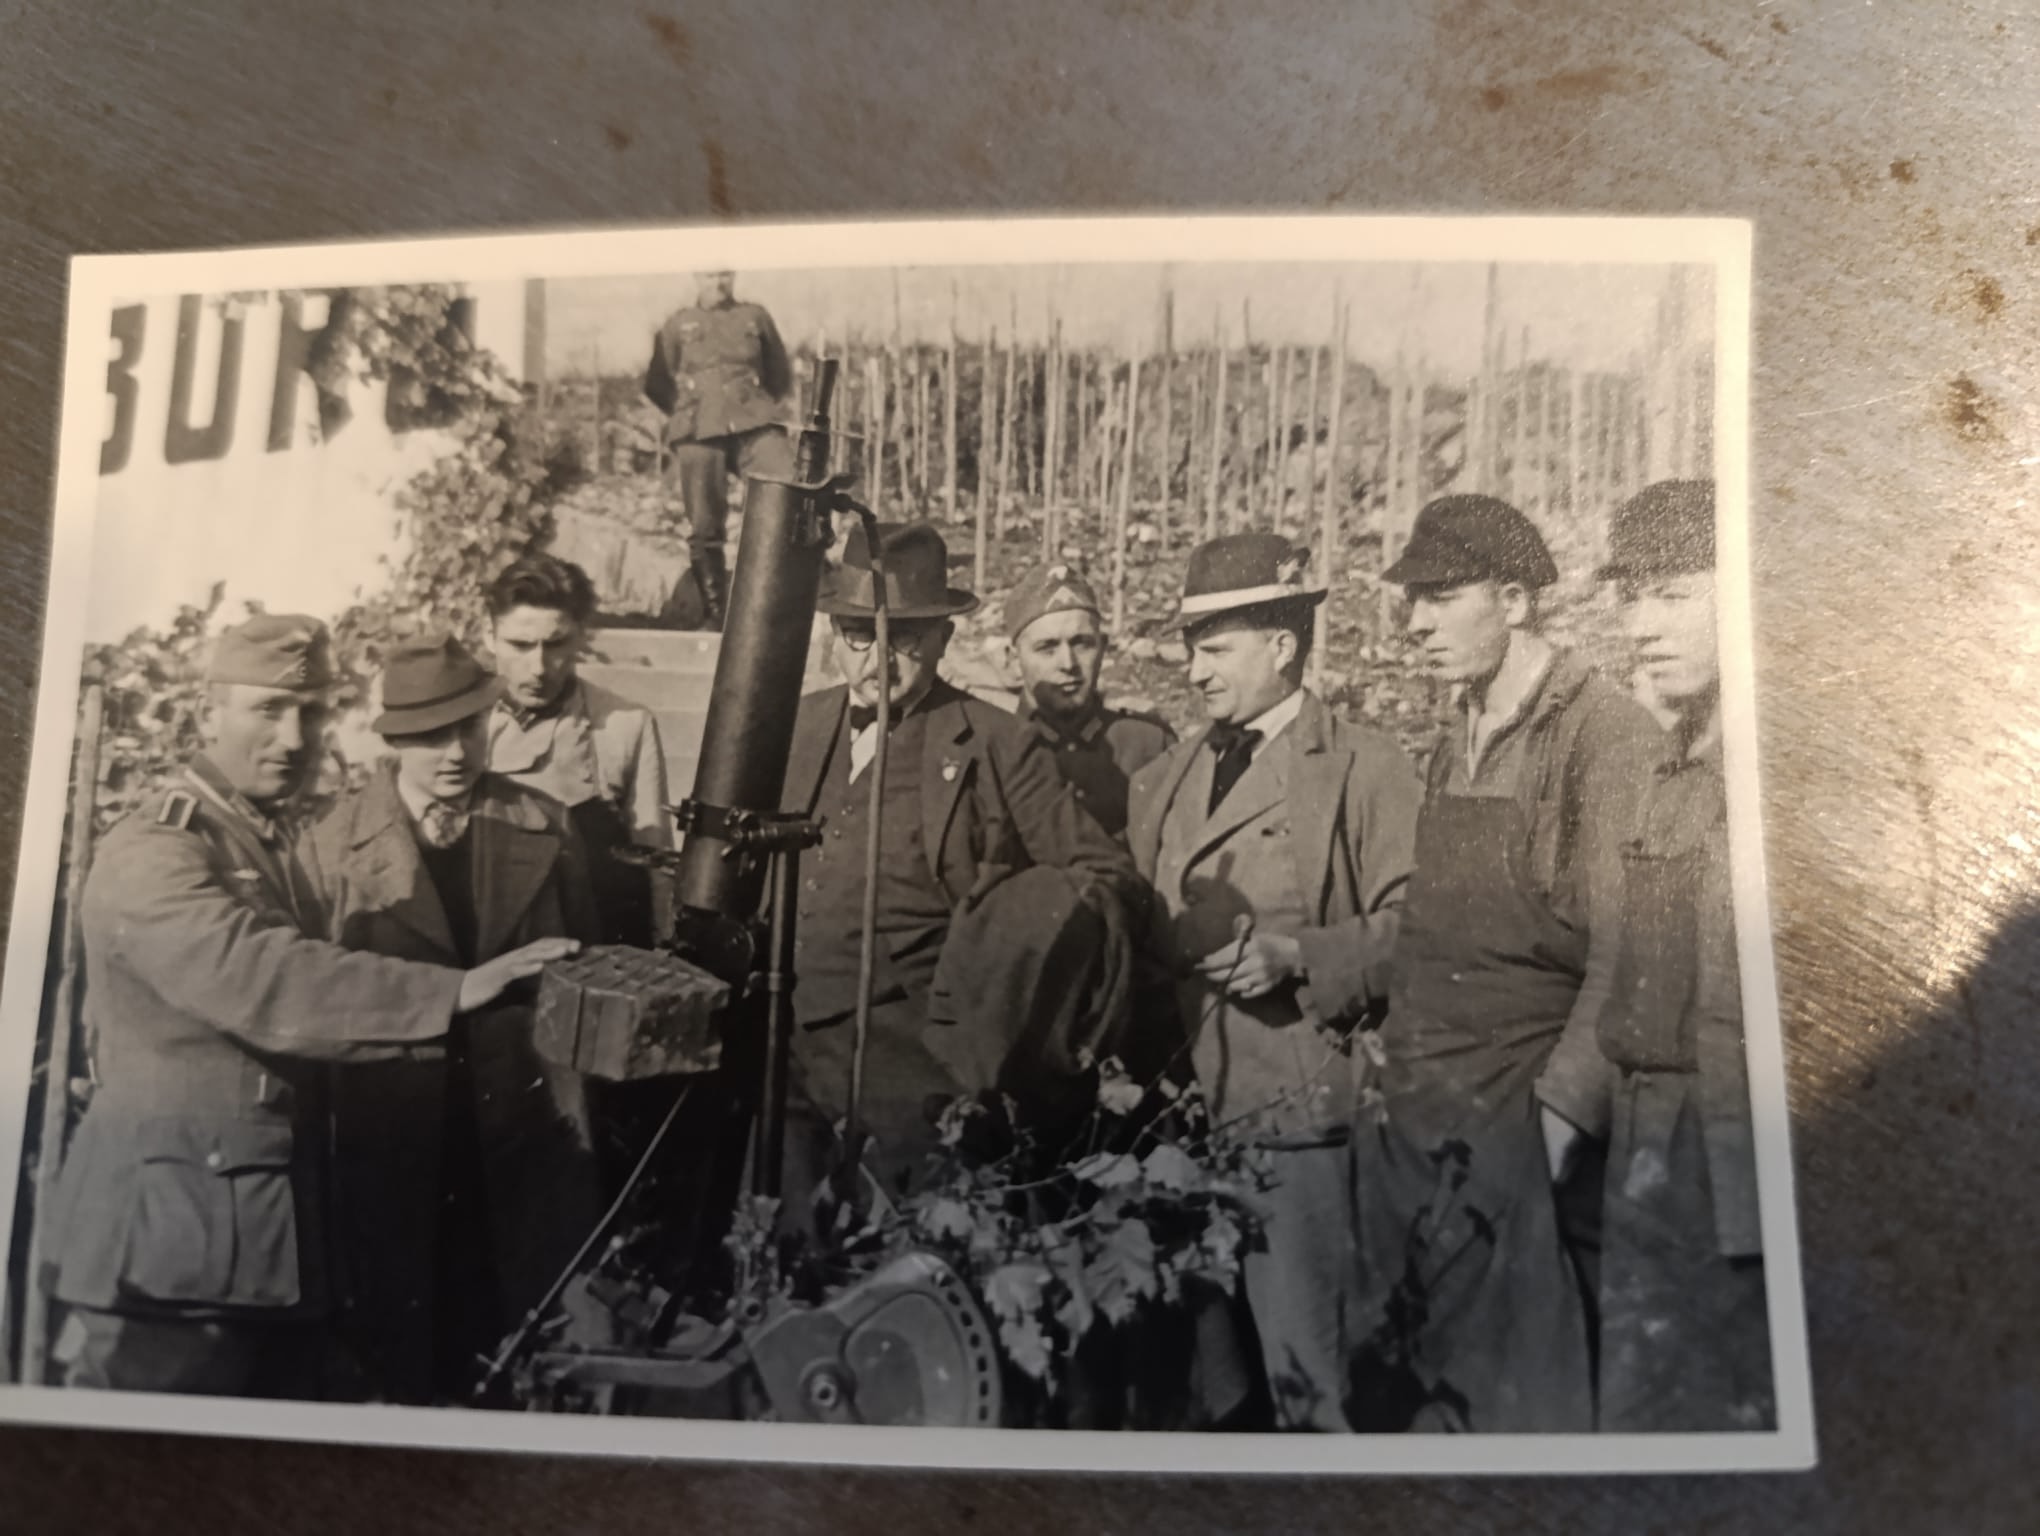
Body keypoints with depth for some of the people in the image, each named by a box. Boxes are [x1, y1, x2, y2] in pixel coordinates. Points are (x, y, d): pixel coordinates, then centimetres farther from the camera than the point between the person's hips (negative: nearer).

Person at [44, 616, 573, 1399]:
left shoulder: (274, 847, 16)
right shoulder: (153, 855, -15)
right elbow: (263, 981, -30)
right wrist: (456, 992, -34)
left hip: (276, 1217, 9)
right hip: (177, 1213, -8)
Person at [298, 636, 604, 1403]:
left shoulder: (546, 830, 1)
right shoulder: (333, 844, -5)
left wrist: (572, 1081, 3)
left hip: (526, 1132, 1)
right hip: (394, 1143, -1)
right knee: (405, 1354, 14)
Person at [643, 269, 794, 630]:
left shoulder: (755, 317, 18)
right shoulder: (677, 325, 17)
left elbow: (781, 377, 24)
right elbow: (657, 385, 19)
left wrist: (763, 409, 13)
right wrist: (690, 415, 11)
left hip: (755, 427, 0)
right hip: (699, 436, 0)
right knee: (705, 528, -3)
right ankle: (713, 612, 7)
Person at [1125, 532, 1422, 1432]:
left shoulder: (1364, 768, 0)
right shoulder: (1162, 781, 17)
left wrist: (1295, 956, -18)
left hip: (1295, 1112, -5)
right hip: (1178, 1107, 6)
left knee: (1299, 1363, -2)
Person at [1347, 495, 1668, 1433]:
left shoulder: (1608, 736, -10)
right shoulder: (1453, 744, 13)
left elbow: (1623, 955, -15)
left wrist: (1557, 1117, -18)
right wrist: (1389, 1053, 7)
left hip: (1510, 1120, -7)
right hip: (1405, 1115, 7)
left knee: (1514, 1390, 3)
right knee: (1396, 1381, 15)